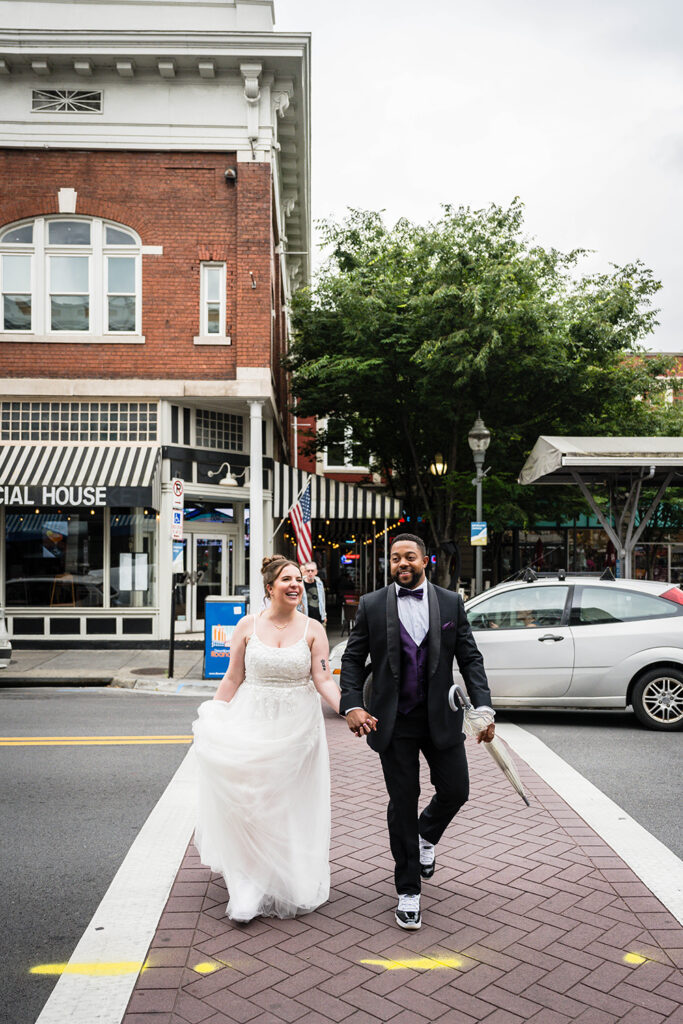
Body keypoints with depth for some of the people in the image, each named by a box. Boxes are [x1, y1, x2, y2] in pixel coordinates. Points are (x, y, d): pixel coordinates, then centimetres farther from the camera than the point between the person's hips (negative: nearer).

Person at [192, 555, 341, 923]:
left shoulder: (312, 629, -3)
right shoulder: (248, 626, -1)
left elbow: (323, 680, -7)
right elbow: (232, 678, 3)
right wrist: (211, 719, 0)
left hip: (297, 725, 0)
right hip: (253, 723, 0)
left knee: (291, 806, 8)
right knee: (250, 804, 0)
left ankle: (290, 885, 26)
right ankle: (249, 888, 15)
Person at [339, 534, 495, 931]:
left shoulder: (451, 603, 2)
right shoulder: (372, 605, 0)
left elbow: (470, 658, 2)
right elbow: (353, 659, 2)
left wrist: (483, 706, -9)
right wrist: (352, 705, -11)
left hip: (441, 717, 1)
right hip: (394, 721, -1)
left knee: (456, 791, 3)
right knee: (402, 803, 5)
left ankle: (426, 837, 39)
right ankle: (408, 891, 21)